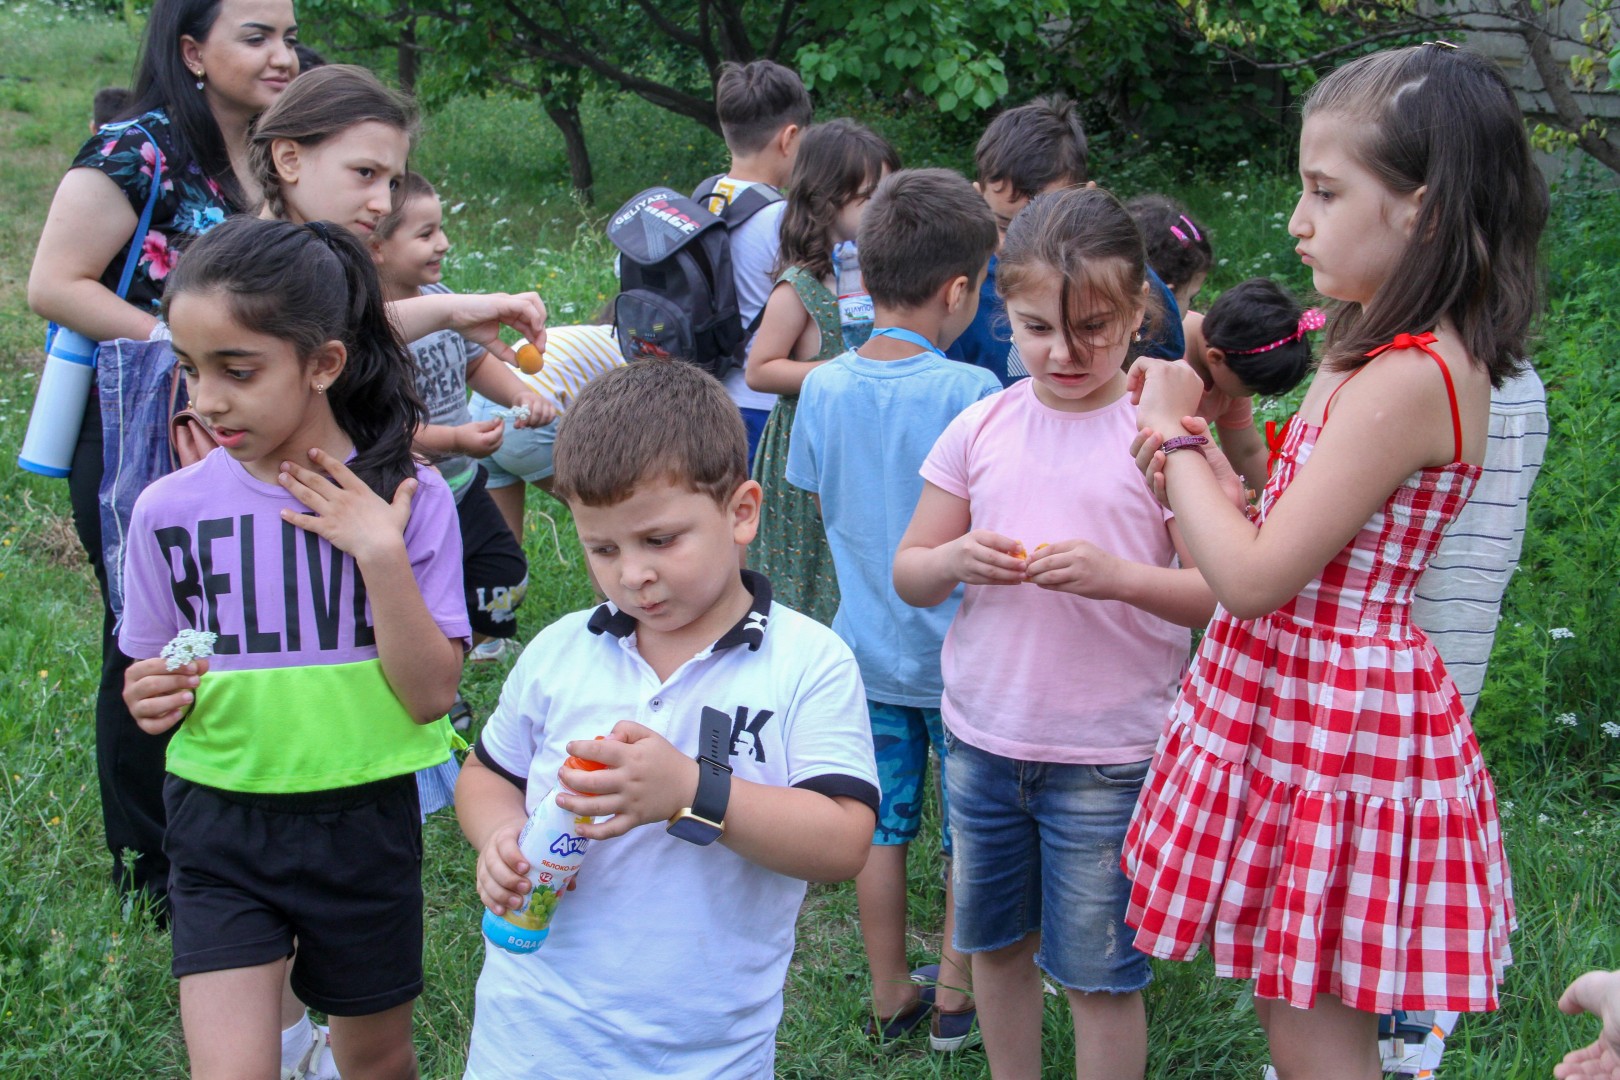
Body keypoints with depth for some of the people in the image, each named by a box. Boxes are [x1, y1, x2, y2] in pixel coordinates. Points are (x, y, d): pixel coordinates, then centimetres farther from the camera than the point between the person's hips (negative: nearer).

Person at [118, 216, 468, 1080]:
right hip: (221, 824, 0)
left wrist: (381, 557, -23)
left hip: (362, 822, 0)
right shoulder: (169, 511, -6)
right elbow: (154, 682, 7)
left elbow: (432, 693, -13)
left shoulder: (405, 498, -10)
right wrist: (151, 699, -15)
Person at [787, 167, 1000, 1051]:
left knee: (884, 827, 15)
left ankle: (890, 999, 27)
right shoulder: (970, 393, -20)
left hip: (867, 646, 4)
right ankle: (954, 1000, 24)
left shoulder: (823, 387, -5)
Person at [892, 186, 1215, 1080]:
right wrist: (955, 560, -16)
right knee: (996, 941, 19)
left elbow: (1224, 594, -11)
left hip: (1109, 753, -4)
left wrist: (1118, 575, -27)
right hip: (982, 736, 4)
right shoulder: (981, 429, 2)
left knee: (1098, 972, 6)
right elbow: (907, 573, 6)